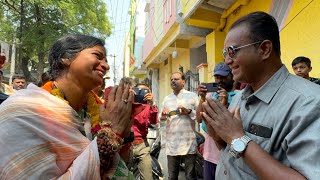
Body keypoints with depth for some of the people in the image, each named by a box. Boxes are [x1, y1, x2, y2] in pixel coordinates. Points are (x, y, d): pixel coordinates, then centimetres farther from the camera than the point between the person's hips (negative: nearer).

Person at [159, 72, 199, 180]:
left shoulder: (192, 96, 0)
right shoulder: (167, 99, 13)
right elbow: (161, 118, 16)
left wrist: (189, 112, -19)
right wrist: (163, 115, -6)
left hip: (188, 143, -3)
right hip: (171, 143, 4)